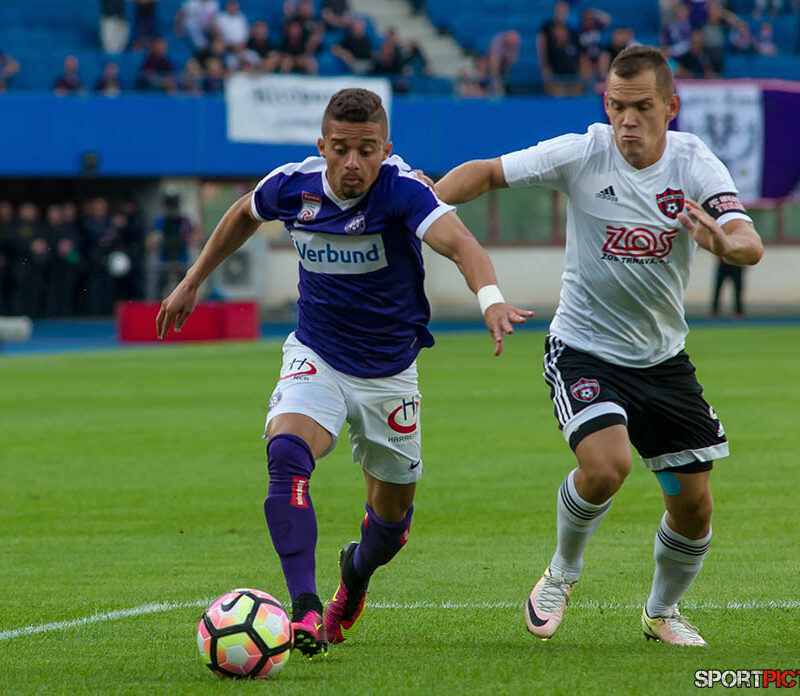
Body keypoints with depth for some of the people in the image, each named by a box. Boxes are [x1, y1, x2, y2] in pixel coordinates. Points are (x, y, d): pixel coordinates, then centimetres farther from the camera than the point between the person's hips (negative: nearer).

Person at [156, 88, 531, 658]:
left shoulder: (401, 190, -24)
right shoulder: (293, 186, -12)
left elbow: (457, 241, -43)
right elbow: (243, 215, 13)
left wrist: (490, 297, -63)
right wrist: (193, 282, 20)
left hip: (389, 370, -1)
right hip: (317, 357, 1)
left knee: (392, 515, 12)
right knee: (286, 453, -30)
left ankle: (356, 571, 49)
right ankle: (306, 611, -34)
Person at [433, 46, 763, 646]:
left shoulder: (696, 164, -12)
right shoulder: (582, 154, -14)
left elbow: (751, 245, -25)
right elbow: (488, 172, -5)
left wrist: (723, 242, -48)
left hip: (663, 359, 3)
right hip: (584, 351, -3)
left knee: (694, 505, 4)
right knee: (606, 466, -27)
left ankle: (663, 613, 34)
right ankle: (562, 573, 4)